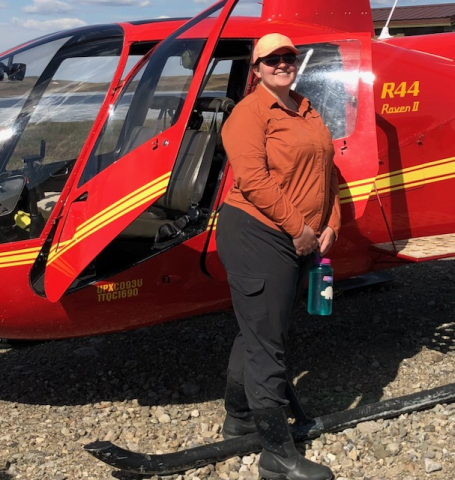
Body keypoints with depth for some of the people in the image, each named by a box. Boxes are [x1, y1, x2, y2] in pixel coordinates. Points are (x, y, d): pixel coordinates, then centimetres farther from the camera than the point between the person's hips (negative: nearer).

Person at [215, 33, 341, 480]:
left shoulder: (307, 112, 16)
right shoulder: (250, 112, -10)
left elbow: (326, 171, 15)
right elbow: (253, 180, -20)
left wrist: (329, 226, 3)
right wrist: (299, 228, -18)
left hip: (301, 242, 9)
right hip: (257, 236, -9)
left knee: (259, 332, 19)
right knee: (266, 345, -3)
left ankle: (238, 417, 36)